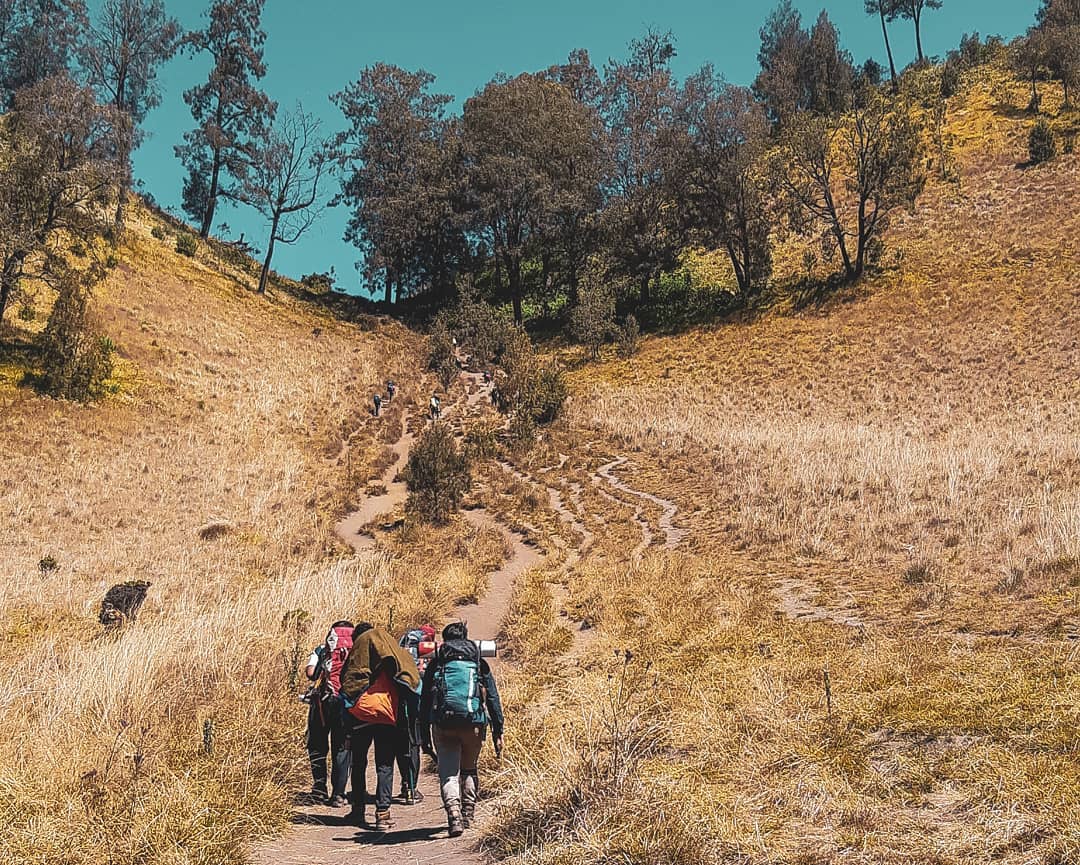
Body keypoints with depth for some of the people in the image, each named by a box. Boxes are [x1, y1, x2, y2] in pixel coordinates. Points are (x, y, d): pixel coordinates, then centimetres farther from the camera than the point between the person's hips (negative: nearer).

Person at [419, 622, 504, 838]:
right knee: (469, 769, 21)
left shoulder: (436, 665, 14)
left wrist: (424, 737, 13)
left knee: (448, 772, 1)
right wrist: (498, 733, 12)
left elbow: (424, 702, 11)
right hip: (474, 722, 1)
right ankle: (468, 815, 22)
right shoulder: (479, 664, 15)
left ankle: (454, 814, -20)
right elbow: (493, 699, 11)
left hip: (442, 724, -1)